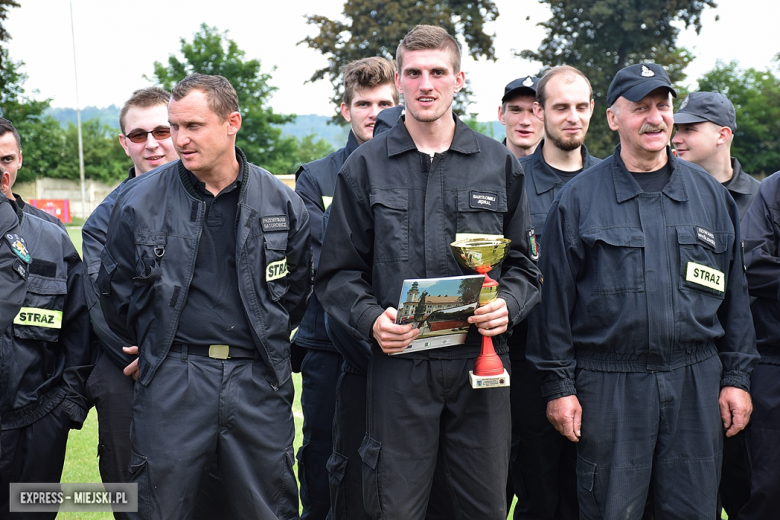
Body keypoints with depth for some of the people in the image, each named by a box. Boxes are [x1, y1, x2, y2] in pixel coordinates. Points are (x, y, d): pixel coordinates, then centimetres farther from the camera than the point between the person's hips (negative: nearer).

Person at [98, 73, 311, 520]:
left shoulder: (282, 202, 3)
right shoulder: (140, 200, 1)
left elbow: (297, 285, 15)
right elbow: (116, 288, 10)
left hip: (258, 380, 1)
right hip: (171, 382, 0)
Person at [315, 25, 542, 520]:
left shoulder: (500, 164, 9)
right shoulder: (365, 166, 6)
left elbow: (524, 264, 13)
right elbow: (339, 272, 7)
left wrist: (507, 304, -8)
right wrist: (371, 318, -11)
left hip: (481, 364, 1)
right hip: (398, 363, -1)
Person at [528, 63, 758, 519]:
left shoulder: (709, 193, 10)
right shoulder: (579, 198, 0)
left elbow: (734, 292, 11)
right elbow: (556, 298, -1)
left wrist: (737, 377, 7)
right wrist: (559, 384, -4)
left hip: (696, 383, 3)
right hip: (608, 386, -2)